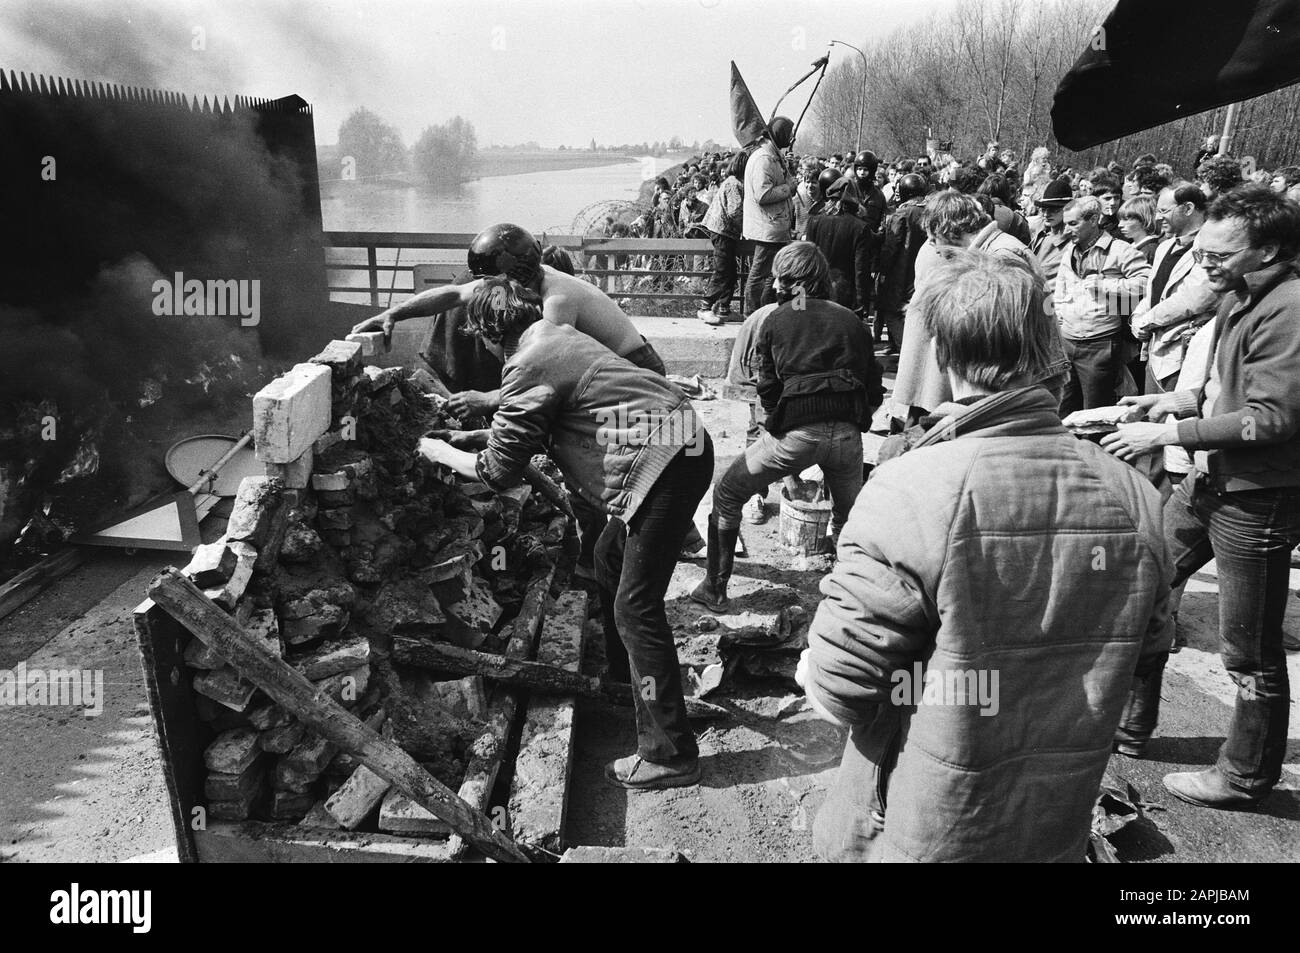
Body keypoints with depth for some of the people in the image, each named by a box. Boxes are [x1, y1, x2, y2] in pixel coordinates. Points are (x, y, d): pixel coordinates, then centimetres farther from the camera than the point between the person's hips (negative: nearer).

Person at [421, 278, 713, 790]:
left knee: (635, 605, -7)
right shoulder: (555, 335, 16)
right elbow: (541, 414, 31)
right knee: (611, 557, 25)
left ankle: (669, 754, -1)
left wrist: (441, 453, 10)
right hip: (679, 438, 11)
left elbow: (498, 471, -7)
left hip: (664, 462, -11)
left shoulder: (529, 365, -12)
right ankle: (622, 673, 43)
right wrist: (477, 433, 33)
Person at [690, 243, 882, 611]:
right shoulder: (852, 321, 18)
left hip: (795, 430, -3)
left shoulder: (774, 321, 11)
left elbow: (767, 390, 8)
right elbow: (874, 394, 14)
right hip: (847, 433, 3)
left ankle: (715, 589, 19)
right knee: (848, 513, 27)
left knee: (727, 494, 16)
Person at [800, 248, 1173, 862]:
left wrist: (810, 667, 0)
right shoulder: (1134, 497, -11)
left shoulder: (909, 491, -27)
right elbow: (1145, 656, 5)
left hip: (917, 835, -4)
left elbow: (838, 688, -22)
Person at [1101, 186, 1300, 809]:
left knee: (1249, 652, 5)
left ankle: (1245, 778, 25)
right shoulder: (1239, 300, 10)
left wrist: (1166, 434, -24)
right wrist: (1174, 401, 4)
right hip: (1210, 483, 10)